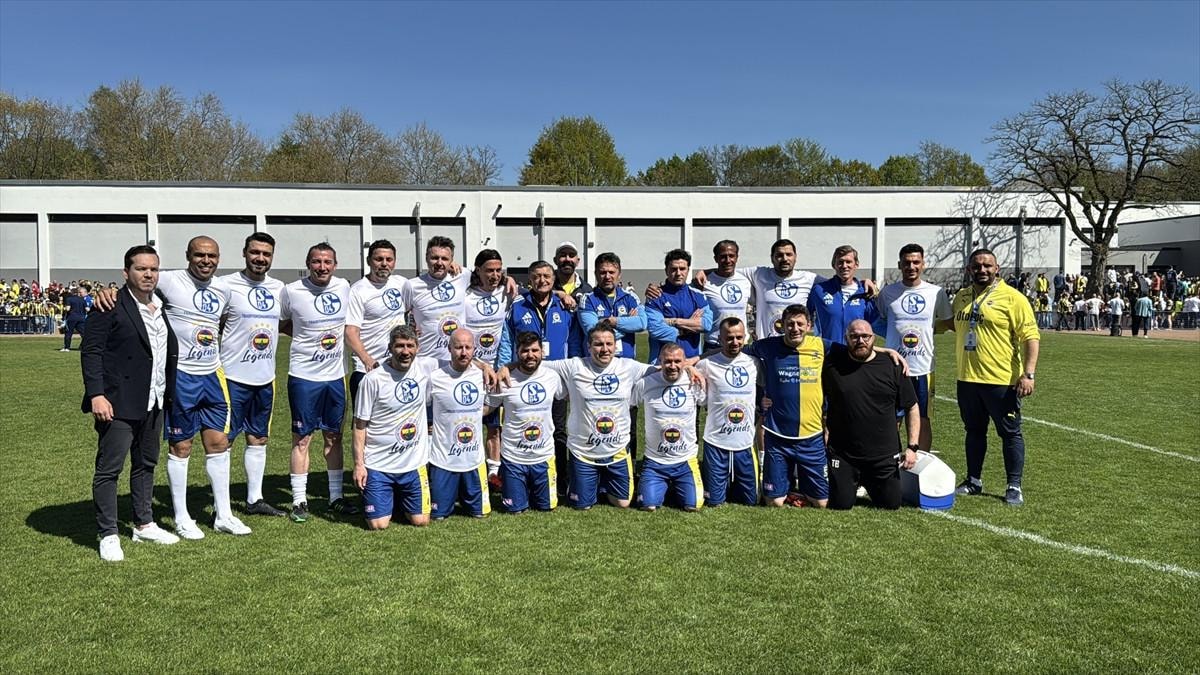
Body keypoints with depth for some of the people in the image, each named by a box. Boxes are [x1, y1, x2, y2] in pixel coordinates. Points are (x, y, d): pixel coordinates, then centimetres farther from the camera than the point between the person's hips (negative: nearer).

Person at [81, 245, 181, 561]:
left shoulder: (162, 307, 11)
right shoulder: (112, 306, -9)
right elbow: (90, 350, -11)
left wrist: (168, 393, 13)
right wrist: (96, 395, -18)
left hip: (154, 404, 7)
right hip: (118, 404, -7)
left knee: (146, 464, 16)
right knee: (109, 469, 1)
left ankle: (144, 525, 28)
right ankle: (108, 535, 9)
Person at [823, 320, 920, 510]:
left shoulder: (893, 367, 0)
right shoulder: (832, 363, -3)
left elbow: (912, 408, 5)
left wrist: (912, 447, -1)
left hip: (884, 457, 1)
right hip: (842, 456, -1)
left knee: (891, 504, 5)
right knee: (841, 504, -4)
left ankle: (869, 484, 37)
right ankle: (851, 484, 30)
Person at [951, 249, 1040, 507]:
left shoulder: (1012, 297, -8)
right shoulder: (961, 298, 10)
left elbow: (1031, 337, -11)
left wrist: (1028, 373, -18)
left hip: (1001, 380, -6)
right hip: (967, 379, 6)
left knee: (1010, 433, 4)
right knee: (974, 431, 16)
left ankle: (1014, 487, 14)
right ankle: (974, 481, 27)